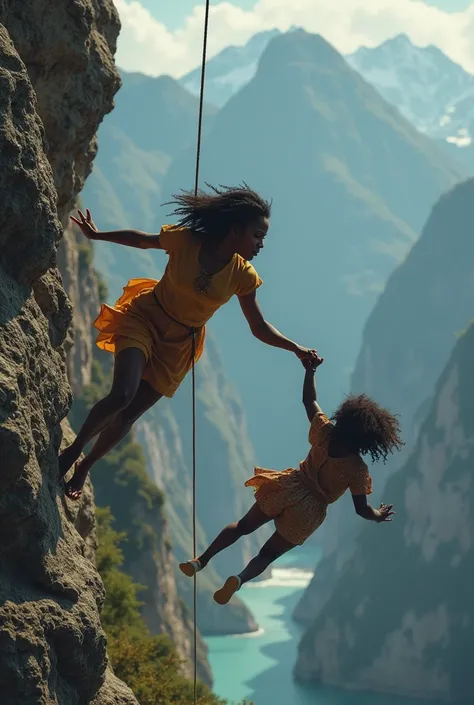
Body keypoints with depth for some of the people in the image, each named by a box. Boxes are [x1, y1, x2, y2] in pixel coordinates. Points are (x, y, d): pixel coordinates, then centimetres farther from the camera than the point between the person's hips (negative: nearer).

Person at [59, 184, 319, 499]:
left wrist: (296, 348, -17)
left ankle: (84, 467, 28)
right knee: (122, 395, -24)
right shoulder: (185, 241, -20)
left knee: (129, 415, 5)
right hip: (144, 320, -3)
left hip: (179, 345, 3)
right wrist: (96, 235, 5)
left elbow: (259, 328, -5)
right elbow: (141, 239, -3)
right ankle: (73, 451, -1)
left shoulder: (243, 276, -13)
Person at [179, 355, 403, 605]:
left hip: (289, 488, 2)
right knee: (269, 554, 7)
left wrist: (310, 370, 15)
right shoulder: (357, 471, -18)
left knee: (243, 526, 17)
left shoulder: (324, 431, -11)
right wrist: (378, 516, 12)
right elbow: (361, 510, -9)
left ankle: (201, 561, 4)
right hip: (308, 514, -2)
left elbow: (309, 401, 5)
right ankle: (239, 579, -21)